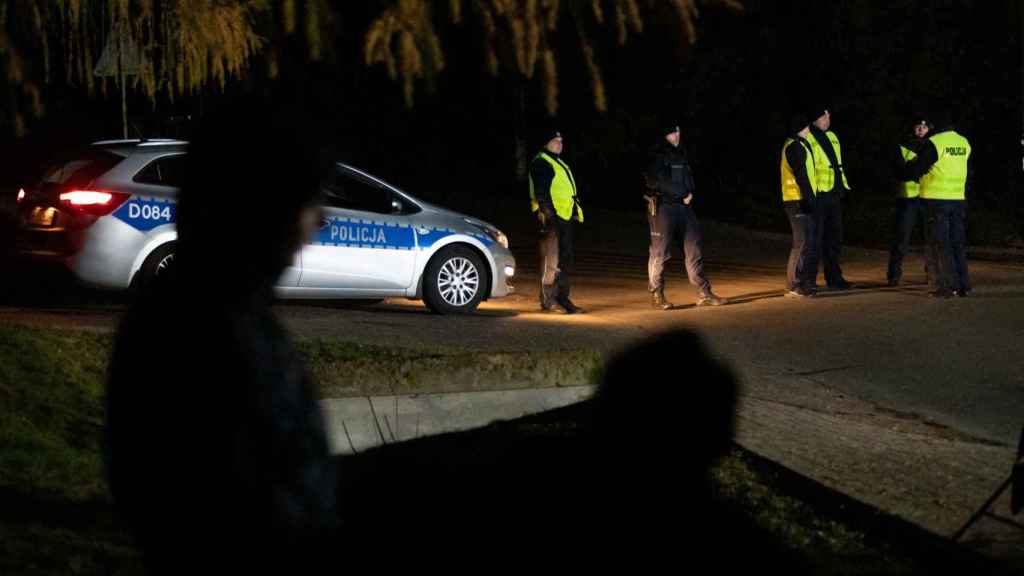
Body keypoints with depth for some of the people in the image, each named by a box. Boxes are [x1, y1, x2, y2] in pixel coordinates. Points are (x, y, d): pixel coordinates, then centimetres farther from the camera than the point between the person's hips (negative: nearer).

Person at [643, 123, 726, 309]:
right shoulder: (656, 156, -7)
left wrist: (690, 193, 0)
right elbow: (659, 181, -14)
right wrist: (683, 194, -8)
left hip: (683, 206, 7)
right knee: (659, 252, -3)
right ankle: (656, 295, 7)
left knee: (694, 248, 4)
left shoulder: (680, 153, 15)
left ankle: (704, 293, 7)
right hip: (663, 207, -7)